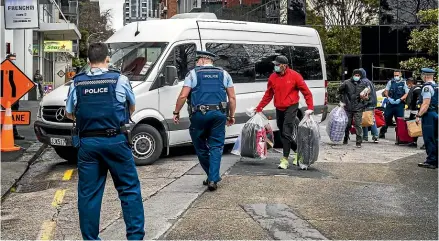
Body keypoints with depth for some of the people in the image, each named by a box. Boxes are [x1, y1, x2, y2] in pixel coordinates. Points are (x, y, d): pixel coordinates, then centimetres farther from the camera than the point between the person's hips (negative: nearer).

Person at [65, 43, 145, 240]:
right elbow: (132, 107, 14)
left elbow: (69, 113, 15)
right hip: (115, 141, -2)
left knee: (88, 193, 9)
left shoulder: (77, 83, 4)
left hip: (87, 142, 2)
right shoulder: (119, 80, -2)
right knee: (129, 189, 7)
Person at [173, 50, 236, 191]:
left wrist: (176, 112, 8)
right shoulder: (224, 74, 13)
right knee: (216, 147, 6)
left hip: (200, 115, -2)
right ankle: (213, 179, -4)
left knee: (200, 147, 13)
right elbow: (232, 98, 11)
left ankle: (213, 176, 21)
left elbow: (183, 96, -2)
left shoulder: (193, 73, 5)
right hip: (219, 114, 2)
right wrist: (231, 115, 18)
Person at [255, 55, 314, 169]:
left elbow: (306, 92, -5)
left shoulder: (294, 76, -8)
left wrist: (310, 108, -12)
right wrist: (259, 108, 8)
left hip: (291, 107, -6)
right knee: (282, 134, 11)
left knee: (286, 133, -12)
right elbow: (268, 95, 12)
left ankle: (285, 159, -7)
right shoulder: (272, 77, 5)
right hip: (279, 109, 6)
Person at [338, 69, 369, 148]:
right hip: (348, 108, 1)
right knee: (347, 124, 10)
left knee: (358, 125, -7)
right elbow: (340, 90, 14)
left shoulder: (363, 84, 4)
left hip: (358, 109, -1)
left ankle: (358, 142, -3)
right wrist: (341, 101, 9)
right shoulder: (347, 83, 1)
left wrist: (365, 98, -12)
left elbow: (367, 96, 12)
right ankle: (345, 139, 31)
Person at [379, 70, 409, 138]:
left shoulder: (404, 83, 4)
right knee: (387, 118, 6)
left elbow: (407, 94, 0)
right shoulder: (390, 82, 10)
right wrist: (388, 97, -7)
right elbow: (386, 91, 11)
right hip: (390, 103, 2)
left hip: (399, 104, -2)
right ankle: (382, 133, 18)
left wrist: (400, 99, -14)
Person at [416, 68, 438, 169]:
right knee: (435, 139, 14)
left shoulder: (427, 87, -14)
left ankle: (431, 161, -2)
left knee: (429, 139, -4)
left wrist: (419, 115, -19)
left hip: (429, 115, -9)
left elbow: (426, 104, -20)